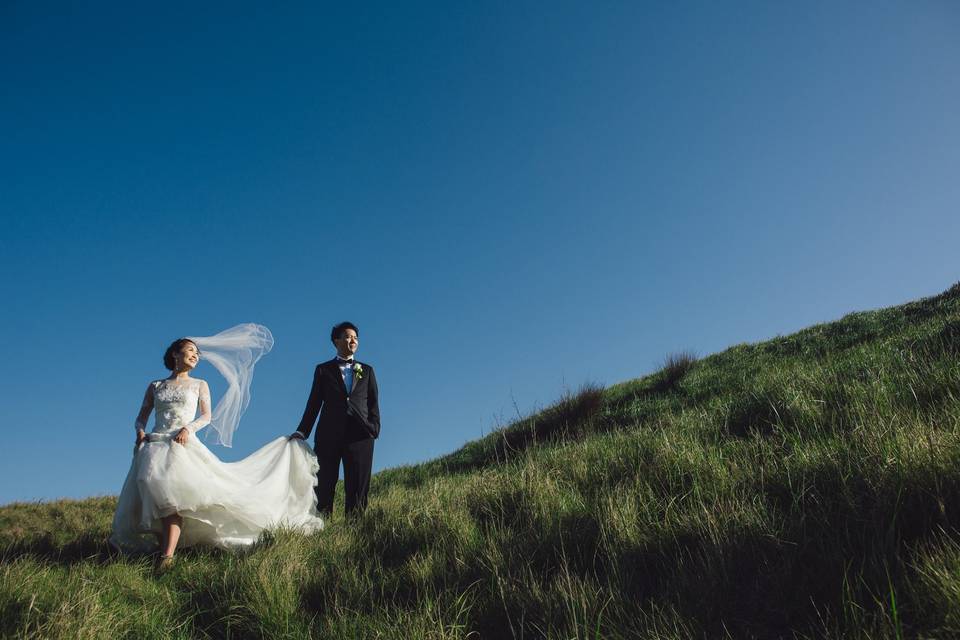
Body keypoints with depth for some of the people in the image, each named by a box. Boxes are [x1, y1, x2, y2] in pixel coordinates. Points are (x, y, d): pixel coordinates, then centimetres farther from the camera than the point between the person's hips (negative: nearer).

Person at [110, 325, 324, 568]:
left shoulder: (200, 384, 17)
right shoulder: (155, 386, 20)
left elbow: (207, 416, 8)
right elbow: (141, 417, 18)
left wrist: (189, 428, -11)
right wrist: (140, 431, -4)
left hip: (183, 445, -3)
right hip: (154, 445, 3)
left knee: (172, 493, -24)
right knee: (151, 497, -13)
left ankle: (168, 556, -33)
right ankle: (163, 550, -2)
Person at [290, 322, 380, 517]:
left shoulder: (367, 370, 18)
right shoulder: (323, 369, 14)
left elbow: (374, 403, 12)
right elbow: (314, 403, 9)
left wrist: (374, 426, -3)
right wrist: (302, 432, 1)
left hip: (360, 434, 1)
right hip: (328, 435, -1)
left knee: (357, 487, -2)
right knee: (324, 485, -1)